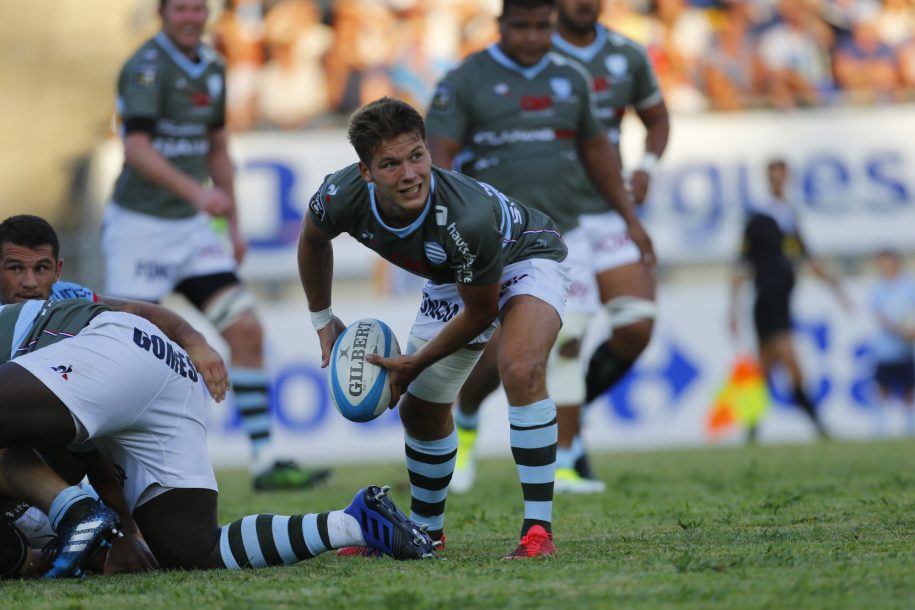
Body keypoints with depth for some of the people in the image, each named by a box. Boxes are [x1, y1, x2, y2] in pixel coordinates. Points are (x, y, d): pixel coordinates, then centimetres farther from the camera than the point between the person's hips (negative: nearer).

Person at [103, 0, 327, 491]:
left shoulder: (211, 67, 10)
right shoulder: (148, 66, -14)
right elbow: (136, 147, -27)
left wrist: (234, 225, 20)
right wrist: (196, 192, -39)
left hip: (191, 228, 7)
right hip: (139, 225, -7)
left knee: (246, 331, -3)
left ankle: (264, 462, 0)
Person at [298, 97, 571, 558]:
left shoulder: (467, 217, -43)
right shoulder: (341, 196, -29)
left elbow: (480, 312, -24)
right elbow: (313, 239, 0)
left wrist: (415, 364, -15)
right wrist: (322, 320, 7)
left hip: (523, 257, -6)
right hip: (452, 278, 6)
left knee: (520, 369, -33)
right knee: (419, 410, 11)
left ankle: (538, 530, -27)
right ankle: (425, 529, 37)